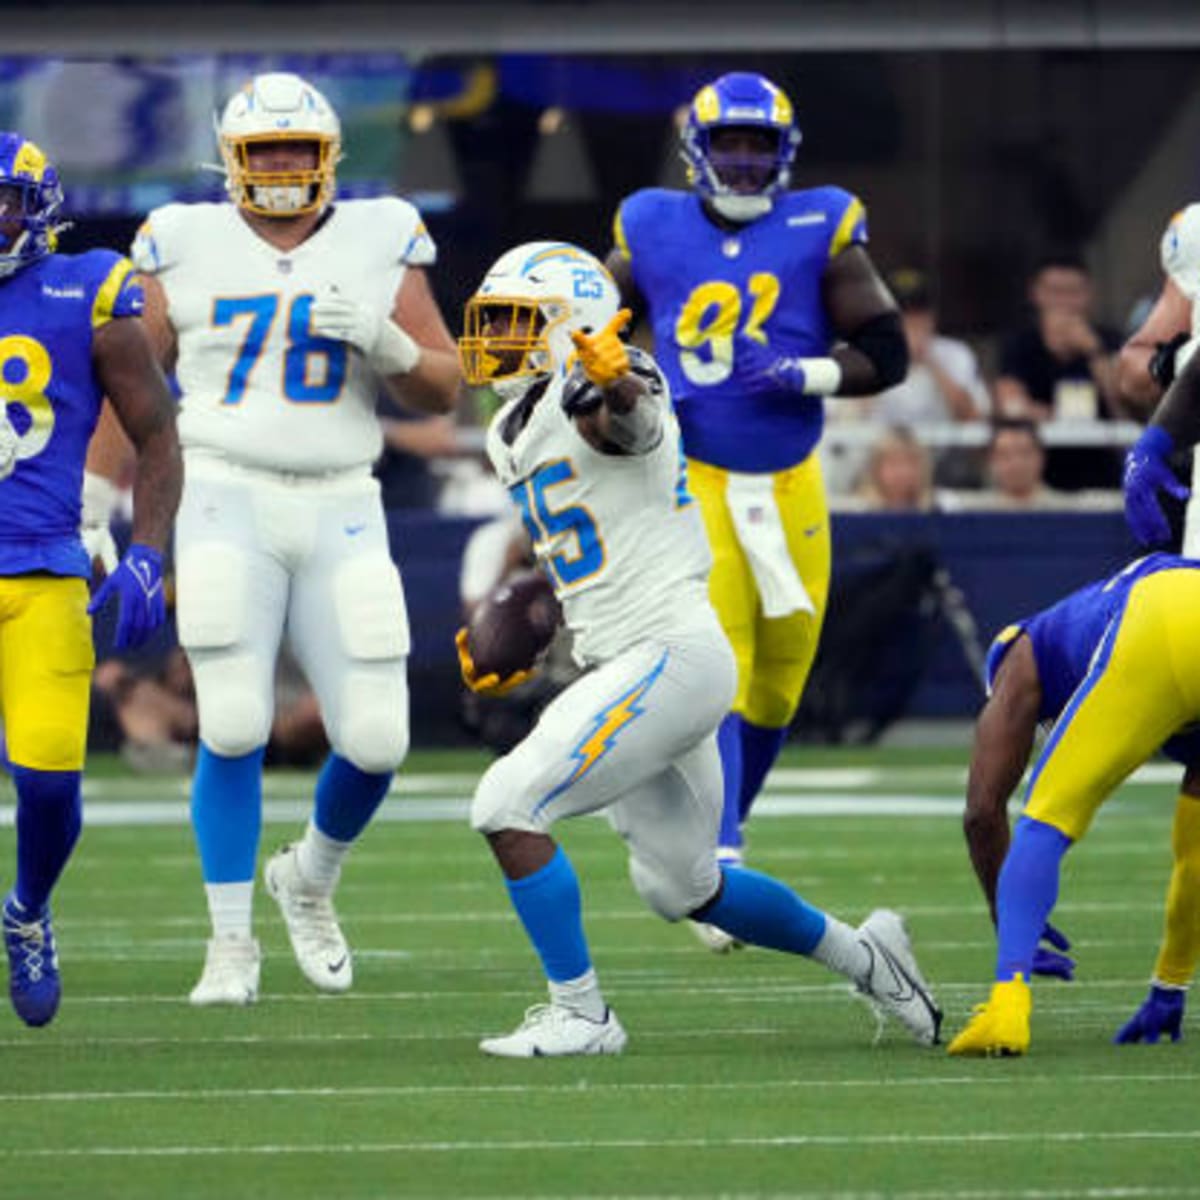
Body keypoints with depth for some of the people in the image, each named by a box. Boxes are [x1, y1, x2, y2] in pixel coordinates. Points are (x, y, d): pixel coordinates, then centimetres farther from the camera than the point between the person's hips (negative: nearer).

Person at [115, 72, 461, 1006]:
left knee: (376, 742, -3)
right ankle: (232, 944, 4)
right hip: (227, 501, -2)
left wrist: (382, 341, -12)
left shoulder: (382, 244, 7)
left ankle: (311, 879, 28)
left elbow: (444, 389, 7)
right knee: (233, 730, -11)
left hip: (341, 512, 2)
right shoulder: (188, 246, 5)